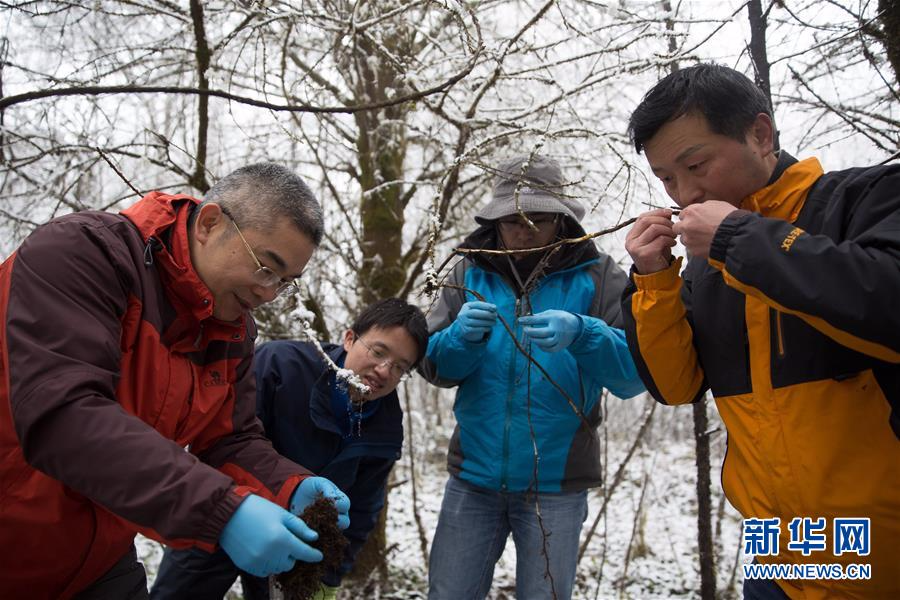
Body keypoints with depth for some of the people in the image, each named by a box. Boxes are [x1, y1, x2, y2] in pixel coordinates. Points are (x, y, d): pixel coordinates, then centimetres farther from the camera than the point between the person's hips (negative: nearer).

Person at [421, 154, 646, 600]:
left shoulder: (597, 276, -5)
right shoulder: (470, 273, 2)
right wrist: (462, 337, -22)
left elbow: (635, 372, -13)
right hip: (473, 477, 2)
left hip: (556, 482, -2)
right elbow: (432, 364, 0)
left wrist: (581, 335, -32)